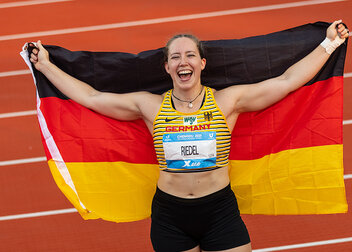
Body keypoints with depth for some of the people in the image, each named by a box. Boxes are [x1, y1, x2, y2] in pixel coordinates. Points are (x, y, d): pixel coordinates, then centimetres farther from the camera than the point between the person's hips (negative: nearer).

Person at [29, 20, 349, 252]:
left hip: (220, 211, -1)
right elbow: (91, 97, 9)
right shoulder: (150, 106, 4)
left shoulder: (227, 101, 1)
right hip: (170, 216, 1)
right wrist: (46, 66, 12)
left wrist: (329, 43, 3)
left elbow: (287, 80, 2)